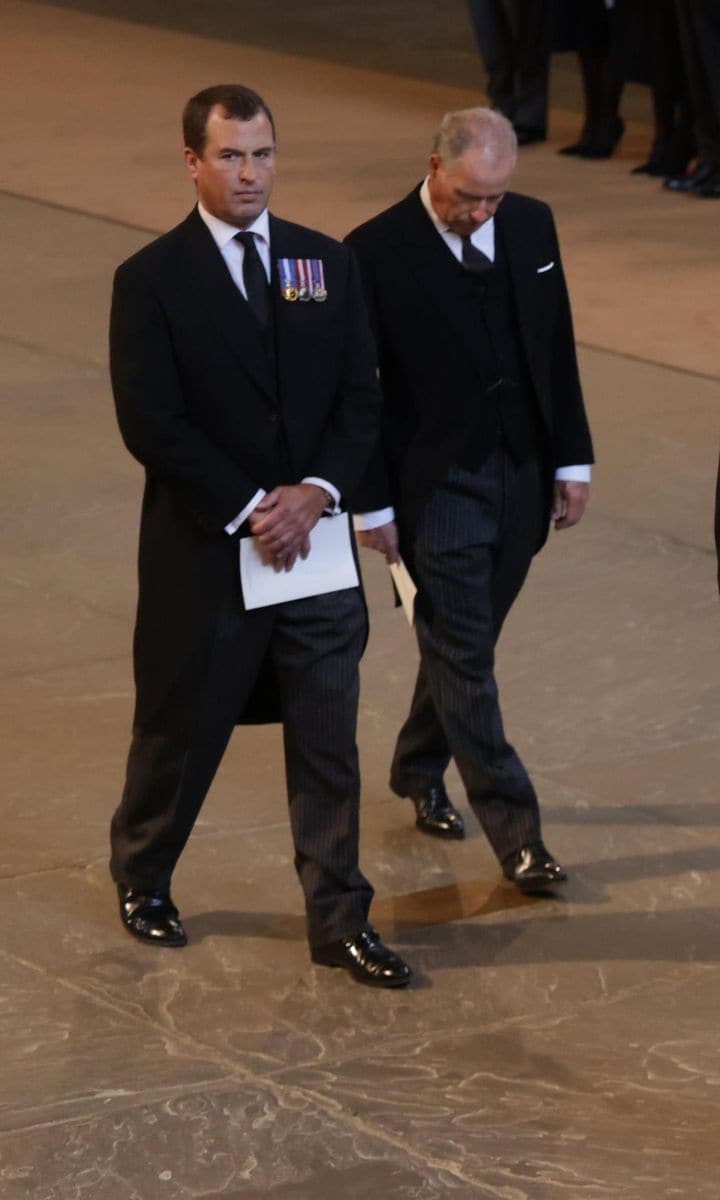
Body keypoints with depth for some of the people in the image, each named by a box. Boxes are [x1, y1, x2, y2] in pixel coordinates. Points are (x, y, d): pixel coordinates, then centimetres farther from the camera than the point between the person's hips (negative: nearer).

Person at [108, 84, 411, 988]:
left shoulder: (328, 265, 5)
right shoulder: (152, 280, -8)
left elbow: (361, 398, 3)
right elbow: (150, 423, -13)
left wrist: (316, 491, -13)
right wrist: (249, 508, -17)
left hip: (313, 541, 3)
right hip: (203, 550, -3)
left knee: (328, 740, 6)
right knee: (183, 728, 11)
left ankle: (338, 920, 14)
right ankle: (141, 878, 35)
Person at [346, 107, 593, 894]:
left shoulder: (531, 225, 0)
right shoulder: (377, 253, -15)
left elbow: (557, 350, 9)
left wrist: (572, 460, 8)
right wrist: (371, 503, -8)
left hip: (521, 477, 5)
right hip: (437, 488, -5)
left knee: (463, 643, 17)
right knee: (465, 657, -3)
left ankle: (419, 769, 39)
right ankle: (516, 833, 0)